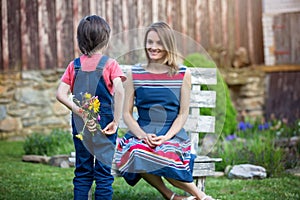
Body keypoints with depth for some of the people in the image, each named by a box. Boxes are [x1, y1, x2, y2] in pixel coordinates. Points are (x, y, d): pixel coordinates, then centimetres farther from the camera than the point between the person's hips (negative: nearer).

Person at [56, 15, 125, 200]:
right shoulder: (110, 64, -7)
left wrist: (80, 113, -7)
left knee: (82, 172, 11)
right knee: (104, 172, 4)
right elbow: (119, 91, -21)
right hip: (104, 124, -3)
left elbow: (61, 94, -5)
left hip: (80, 125, 3)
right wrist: (116, 120, -15)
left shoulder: (74, 65, 3)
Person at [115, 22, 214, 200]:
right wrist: (143, 135, -12)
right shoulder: (134, 74, 7)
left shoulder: (183, 74, 4)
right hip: (141, 135, 2)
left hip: (172, 135, -2)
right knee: (136, 151, -34)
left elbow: (183, 113, 4)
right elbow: (127, 113, 6)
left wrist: (166, 137, -13)